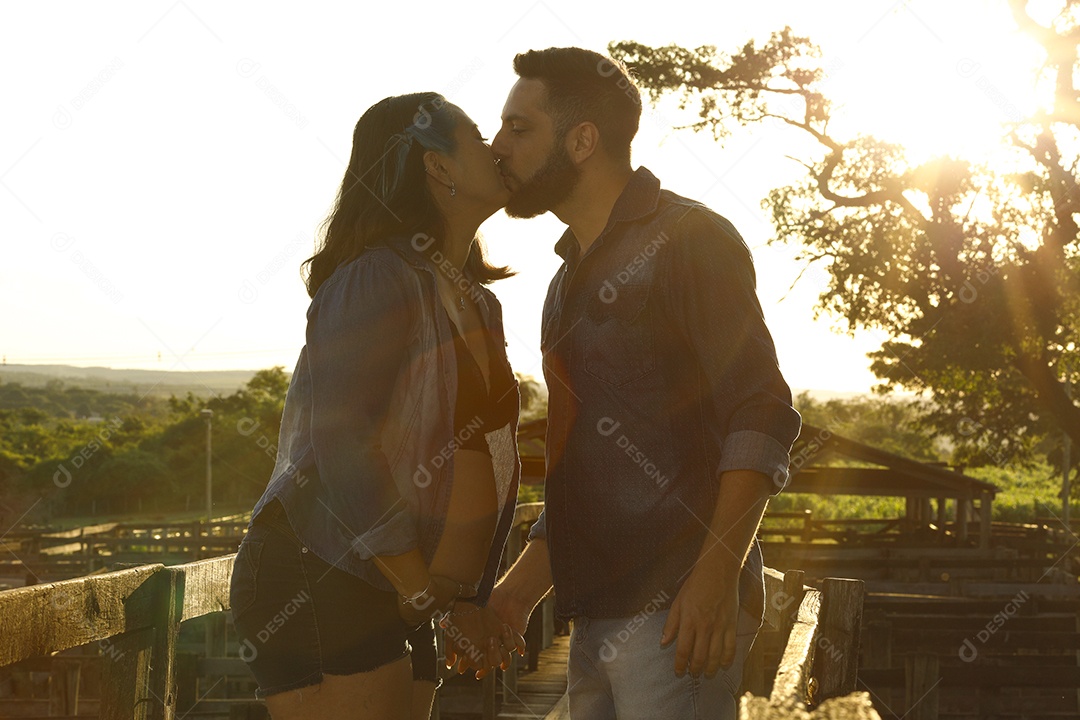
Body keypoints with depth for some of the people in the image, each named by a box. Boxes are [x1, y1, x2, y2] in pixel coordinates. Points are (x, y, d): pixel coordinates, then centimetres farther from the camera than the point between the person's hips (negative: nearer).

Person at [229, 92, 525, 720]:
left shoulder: (479, 303, 17)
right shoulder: (376, 280, -12)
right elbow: (342, 445, -20)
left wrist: (466, 599, 5)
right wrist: (431, 598, -17)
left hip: (403, 597, 9)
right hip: (322, 579, -8)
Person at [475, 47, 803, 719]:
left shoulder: (687, 238, -5)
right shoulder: (574, 277, 23)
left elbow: (761, 413, -14)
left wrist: (718, 574, -23)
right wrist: (523, 585, 17)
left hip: (677, 611, -8)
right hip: (597, 615, 8)